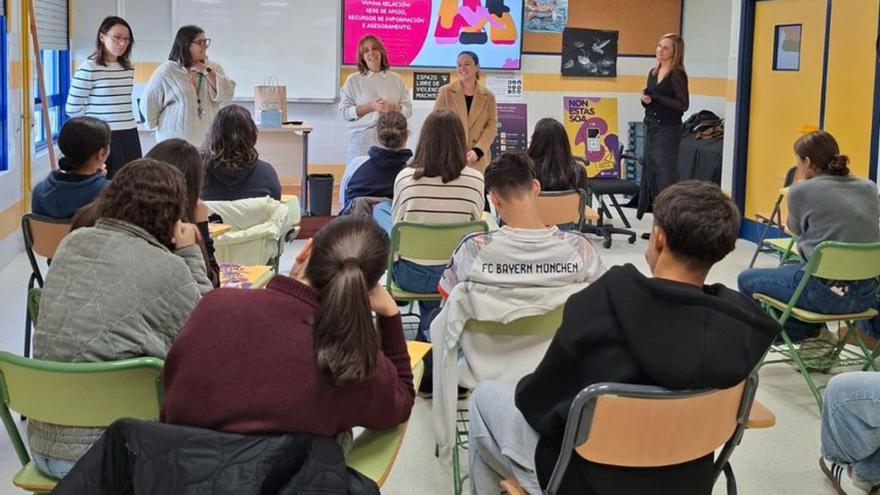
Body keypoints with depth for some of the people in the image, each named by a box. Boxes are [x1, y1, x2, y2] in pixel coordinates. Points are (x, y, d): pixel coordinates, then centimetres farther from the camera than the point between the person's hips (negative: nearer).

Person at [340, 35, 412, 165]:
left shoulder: (396, 79, 10)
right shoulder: (353, 80, 6)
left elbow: (408, 110, 8)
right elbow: (344, 111, -1)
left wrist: (392, 107, -12)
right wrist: (370, 107, -12)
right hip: (362, 139, -1)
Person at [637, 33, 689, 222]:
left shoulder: (677, 75, -10)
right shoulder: (653, 73, 12)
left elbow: (683, 105, -17)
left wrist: (656, 97, -20)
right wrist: (645, 100, -2)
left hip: (668, 131, -8)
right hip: (651, 128, 8)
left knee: (666, 175, -8)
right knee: (650, 172, 8)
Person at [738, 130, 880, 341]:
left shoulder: (801, 191, -7)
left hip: (826, 292, -7)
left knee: (746, 279, 12)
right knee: (790, 268, 34)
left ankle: (801, 332, 18)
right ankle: (812, 332, 29)